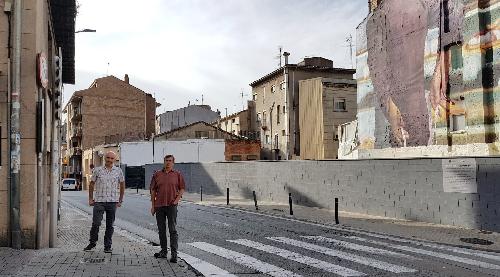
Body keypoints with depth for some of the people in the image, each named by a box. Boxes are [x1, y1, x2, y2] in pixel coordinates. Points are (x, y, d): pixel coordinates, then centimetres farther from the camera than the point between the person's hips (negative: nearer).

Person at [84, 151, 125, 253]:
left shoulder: (118, 171, 5)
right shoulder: (97, 170, 3)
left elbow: (122, 185, 12)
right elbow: (91, 184, 11)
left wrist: (120, 200, 8)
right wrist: (90, 198, 5)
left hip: (112, 202, 1)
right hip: (99, 201, -1)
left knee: (110, 225, 5)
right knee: (96, 223, -4)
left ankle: (108, 246, 14)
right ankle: (92, 243, 15)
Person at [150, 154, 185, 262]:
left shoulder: (177, 174, 4)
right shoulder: (157, 175, 8)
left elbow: (182, 188, 7)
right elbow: (153, 190, 10)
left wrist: (177, 200, -6)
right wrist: (153, 205, 6)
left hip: (171, 205, -3)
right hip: (159, 205, 3)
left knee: (172, 230, -5)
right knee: (161, 230, 10)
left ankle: (174, 253, -4)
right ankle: (163, 251, 22)